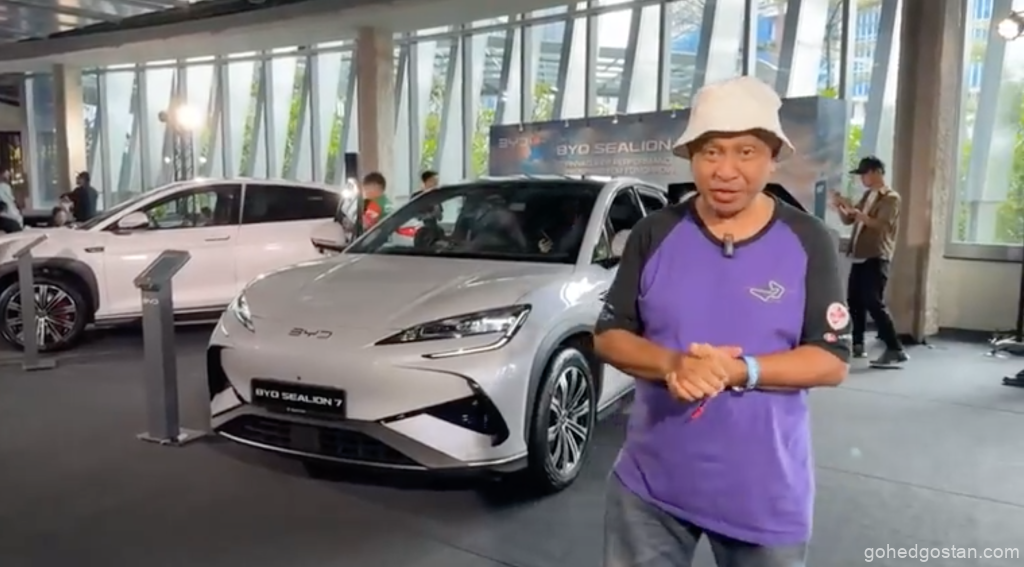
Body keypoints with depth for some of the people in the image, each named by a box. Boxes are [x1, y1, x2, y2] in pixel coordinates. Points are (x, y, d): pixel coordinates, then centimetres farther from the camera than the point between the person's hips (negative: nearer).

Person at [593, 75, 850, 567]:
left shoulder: (808, 242, -5)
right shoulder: (654, 234, -2)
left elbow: (832, 360, -7)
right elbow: (608, 336, -2)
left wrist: (739, 371, -23)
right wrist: (671, 365, -22)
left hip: (766, 492, 0)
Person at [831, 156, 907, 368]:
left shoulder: (891, 198, -7)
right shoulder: (867, 196, 18)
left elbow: (880, 224, -21)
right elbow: (848, 220, 19)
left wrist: (854, 210, -26)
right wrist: (839, 207, 0)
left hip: (876, 258, -8)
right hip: (859, 257, 8)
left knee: (873, 303, -14)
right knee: (854, 301, 10)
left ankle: (896, 350, -11)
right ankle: (857, 344, 19)